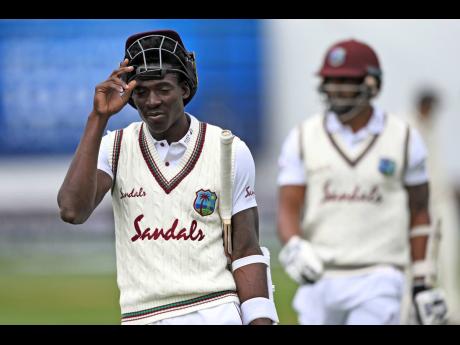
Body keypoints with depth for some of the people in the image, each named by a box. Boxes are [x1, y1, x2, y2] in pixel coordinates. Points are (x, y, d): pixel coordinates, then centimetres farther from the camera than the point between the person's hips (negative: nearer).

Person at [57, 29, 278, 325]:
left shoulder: (230, 152, 1)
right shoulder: (115, 148, 3)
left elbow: (246, 252, 3)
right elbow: (72, 210, -15)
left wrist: (260, 321, -8)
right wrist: (99, 118, -15)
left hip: (216, 313, -1)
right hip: (141, 317, 1)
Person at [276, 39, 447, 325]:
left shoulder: (404, 139, 2)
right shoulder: (303, 138, 3)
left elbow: (418, 213, 9)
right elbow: (288, 207, 0)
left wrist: (422, 285, 8)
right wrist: (294, 248, -22)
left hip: (379, 281, -2)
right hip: (319, 278, 2)